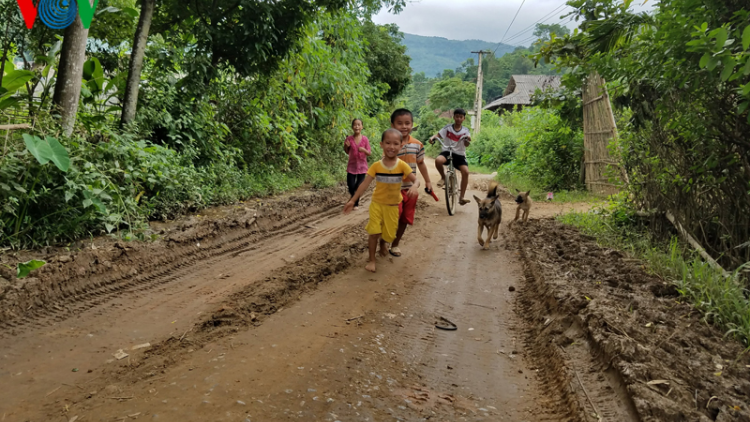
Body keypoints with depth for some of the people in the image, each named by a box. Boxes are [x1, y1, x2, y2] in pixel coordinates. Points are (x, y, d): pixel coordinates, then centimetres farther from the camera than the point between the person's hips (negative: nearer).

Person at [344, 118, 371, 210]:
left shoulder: (365, 139, -7)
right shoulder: (349, 138, -4)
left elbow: (369, 153, -3)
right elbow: (347, 152, 8)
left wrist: (364, 150, -24)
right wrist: (346, 146, -13)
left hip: (362, 165, -1)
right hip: (352, 165, 1)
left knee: (358, 186, 1)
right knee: (351, 187, 1)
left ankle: (356, 203, 21)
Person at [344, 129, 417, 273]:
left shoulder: (402, 165, -13)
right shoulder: (376, 166, -12)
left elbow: (416, 180, -15)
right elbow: (365, 184, -10)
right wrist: (352, 200, -13)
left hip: (393, 206, 1)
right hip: (377, 203, -1)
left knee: (389, 233, 12)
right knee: (374, 231, -6)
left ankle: (383, 242, 49)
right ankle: (372, 260, 10)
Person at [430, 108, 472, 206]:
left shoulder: (465, 130, 2)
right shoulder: (448, 128, 1)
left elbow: (466, 145, -10)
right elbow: (438, 135, -2)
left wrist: (468, 141, -33)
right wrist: (433, 137, -24)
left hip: (459, 155, 1)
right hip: (447, 152, -1)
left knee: (466, 171, -23)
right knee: (438, 160, -36)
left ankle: (461, 197, -12)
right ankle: (443, 177, -4)